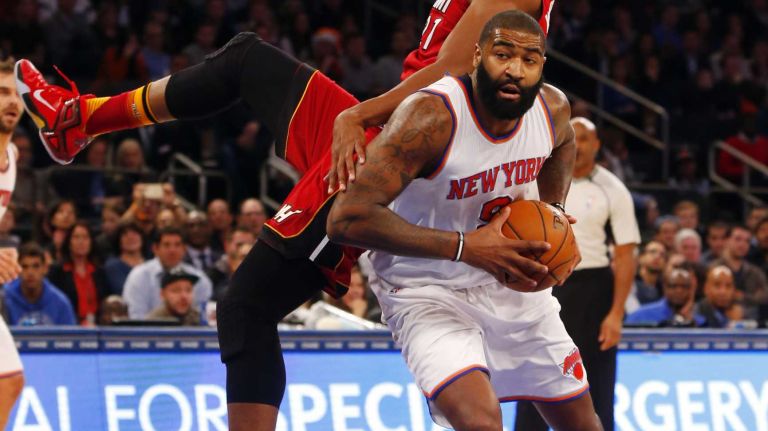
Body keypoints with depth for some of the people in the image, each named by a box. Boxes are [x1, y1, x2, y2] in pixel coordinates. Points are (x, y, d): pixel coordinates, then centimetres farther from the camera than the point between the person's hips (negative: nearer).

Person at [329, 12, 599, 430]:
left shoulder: (554, 109, -10)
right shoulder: (431, 117, -30)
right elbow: (347, 218, -35)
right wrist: (465, 247, -36)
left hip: (512, 282, 7)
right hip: (428, 293, -7)